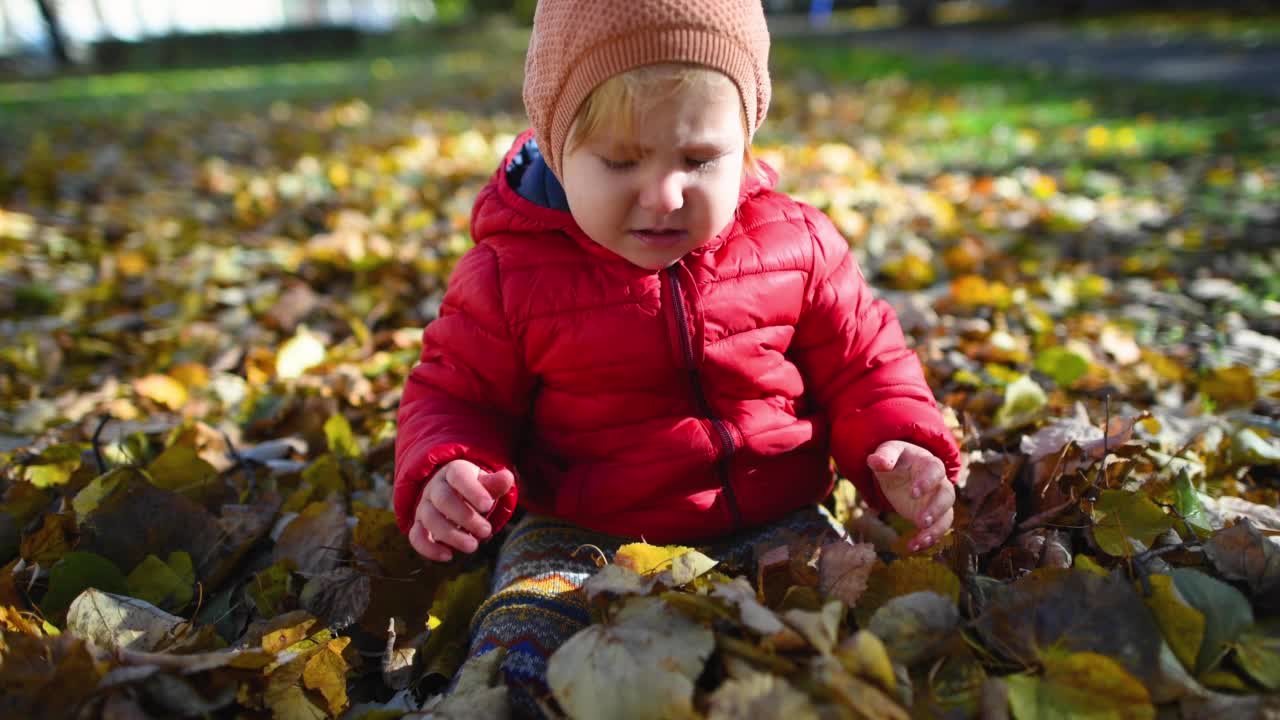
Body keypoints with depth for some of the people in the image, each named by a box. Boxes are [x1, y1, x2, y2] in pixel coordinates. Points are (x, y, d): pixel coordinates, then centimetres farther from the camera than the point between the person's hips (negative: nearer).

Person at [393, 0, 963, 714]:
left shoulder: (796, 245, -3)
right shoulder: (510, 276, -7)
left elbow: (862, 362, 8)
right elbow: (455, 395, 4)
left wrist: (900, 446, -11)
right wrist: (446, 470, -18)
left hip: (773, 526, 2)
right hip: (583, 540, -1)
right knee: (515, 656, -25)